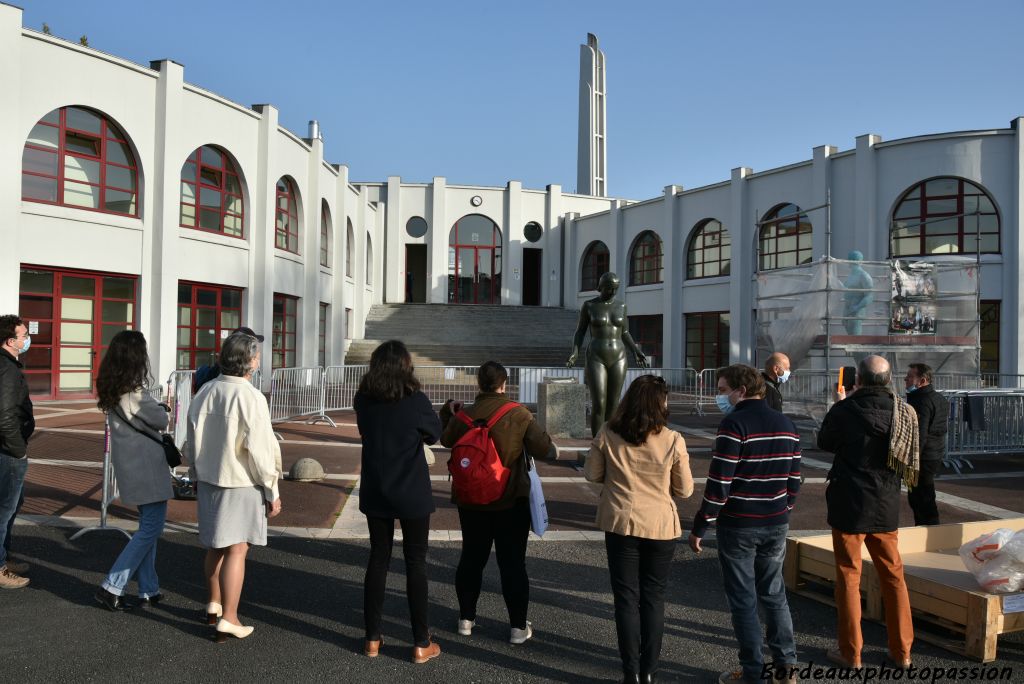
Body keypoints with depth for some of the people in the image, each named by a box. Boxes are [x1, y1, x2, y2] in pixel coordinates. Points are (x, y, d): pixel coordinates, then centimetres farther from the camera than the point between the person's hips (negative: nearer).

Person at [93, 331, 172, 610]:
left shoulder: (112, 389, 7)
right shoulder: (134, 393, -20)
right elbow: (161, 421, -10)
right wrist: (160, 410, 9)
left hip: (130, 464, 9)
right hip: (145, 465, -9)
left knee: (148, 525, 17)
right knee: (152, 527, 0)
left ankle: (148, 590, 22)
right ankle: (112, 587, 3)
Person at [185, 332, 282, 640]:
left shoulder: (205, 392, 2)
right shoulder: (250, 397, -19)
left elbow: (193, 442, 11)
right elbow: (259, 449, -17)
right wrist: (272, 492, -8)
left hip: (208, 479, 7)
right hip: (241, 483, -7)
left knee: (215, 546, 19)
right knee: (236, 549, 0)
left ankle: (214, 603, 33)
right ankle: (228, 618, 3)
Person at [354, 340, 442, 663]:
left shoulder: (363, 401, -5)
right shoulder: (416, 401, -17)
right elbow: (435, 432, -1)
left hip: (375, 493, 4)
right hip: (411, 494, -4)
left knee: (378, 559, 15)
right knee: (415, 563, 7)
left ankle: (372, 638, 22)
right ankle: (421, 643, 13)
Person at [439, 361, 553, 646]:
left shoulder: (465, 416, -9)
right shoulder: (520, 414, -15)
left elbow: (447, 440, 9)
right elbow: (542, 449, -13)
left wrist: (447, 413, 25)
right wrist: (542, 433, 9)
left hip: (471, 500, 2)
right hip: (512, 501, -2)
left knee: (471, 558, 17)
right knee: (513, 563, 7)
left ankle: (466, 618, 27)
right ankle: (518, 627, 14)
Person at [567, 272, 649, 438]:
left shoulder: (621, 306, 8)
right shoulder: (589, 305, -1)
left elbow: (624, 334, 15)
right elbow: (579, 332, 2)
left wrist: (636, 352, 2)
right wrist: (575, 353, -14)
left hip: (617, 359, 4)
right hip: (596, 359, -3)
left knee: (612, 404, 5)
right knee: (598, 405, -12)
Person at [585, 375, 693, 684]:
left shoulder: (608, 434, -8)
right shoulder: (673, 440, -12)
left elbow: (591, 474, 3)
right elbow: (685, 490, -2)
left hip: (621, 524, 1)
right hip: (660, 527, 0)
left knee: (626, 598, 10)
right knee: (653, 598, 14)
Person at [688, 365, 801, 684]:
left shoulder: (734, 424, -16)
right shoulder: (786, 425, 6)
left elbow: (719, 483, -18)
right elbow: (794, 479, 11)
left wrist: (699, 527, -11)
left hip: (738, 526, -7)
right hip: (776, 525, 7)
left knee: (743, 599, 5)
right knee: (774, 594, 19)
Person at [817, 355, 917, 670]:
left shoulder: (844, 410, -15)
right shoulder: (903, 413, -5)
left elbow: (825, 443, 3)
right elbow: (908, 459, 10)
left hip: (849, 505, -3)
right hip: (886, 506, 4)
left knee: (849, 576, 6)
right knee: (893, 576, 16)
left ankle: (850, 652, 14)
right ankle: (902, 651, 25)